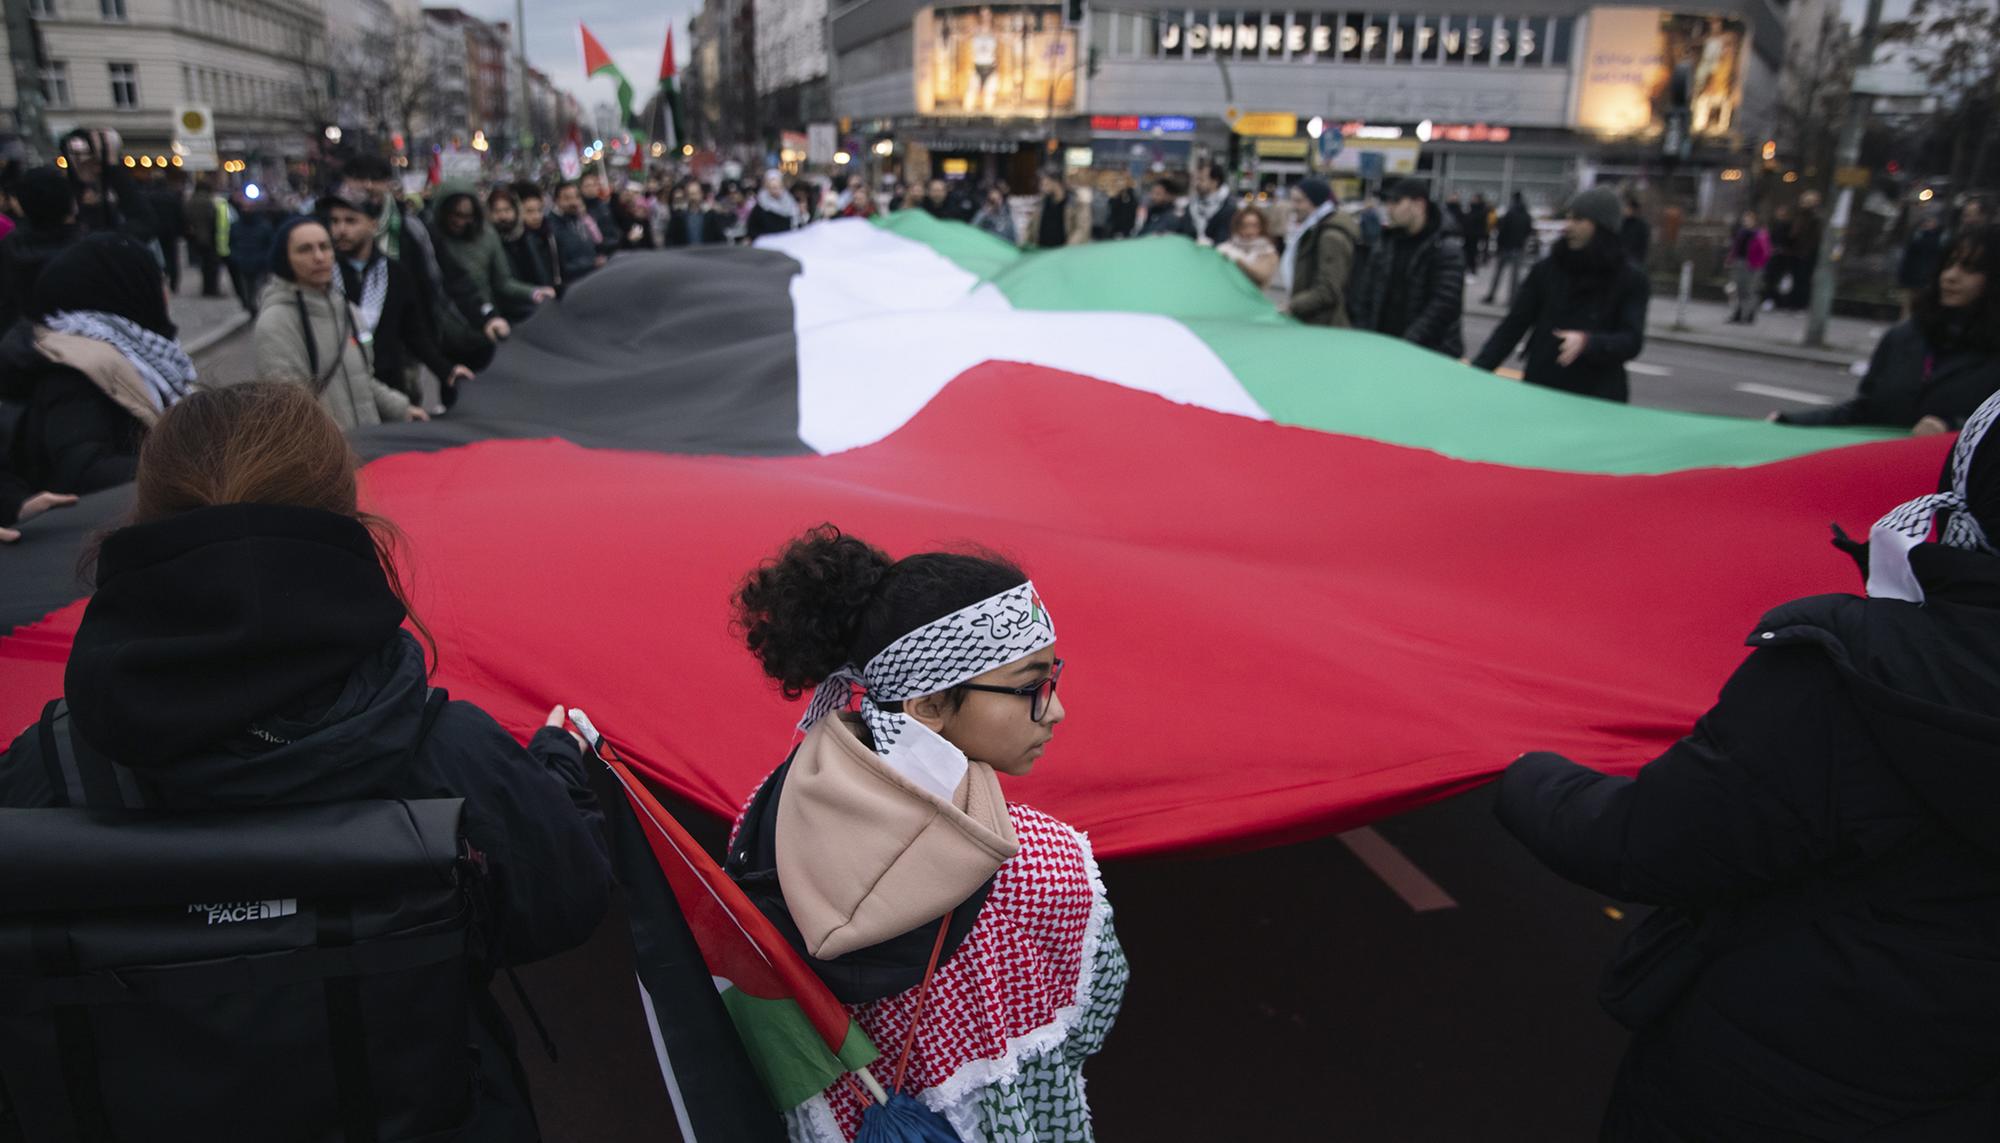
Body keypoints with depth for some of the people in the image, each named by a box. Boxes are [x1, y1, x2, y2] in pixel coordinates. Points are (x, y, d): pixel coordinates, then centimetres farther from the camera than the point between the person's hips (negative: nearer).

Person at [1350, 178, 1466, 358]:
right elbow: (1365, 295, 11)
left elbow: (1445, 306, -17)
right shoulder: (1385, 245, 10)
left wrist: (1409, 344, -23)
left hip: (1431, 356, -5)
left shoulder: (1446, 249, -7)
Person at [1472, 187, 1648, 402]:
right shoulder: (1547, 269, 3)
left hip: (1597, 399, -2)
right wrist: (1476, 372, -8)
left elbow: (1632, 341, -9)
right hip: (1539, 390, 2)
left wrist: (1587, 342, -29)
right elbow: (1513, 325, 2)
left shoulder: (1631, 279, -2)